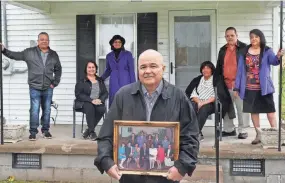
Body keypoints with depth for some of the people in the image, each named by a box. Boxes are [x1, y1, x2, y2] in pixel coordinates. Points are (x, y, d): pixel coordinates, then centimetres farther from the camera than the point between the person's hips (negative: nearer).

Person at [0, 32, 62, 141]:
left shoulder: (53, 54, 8)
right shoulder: (29, 52, 0)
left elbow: (58, 70, 16)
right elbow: (15, 55, 4)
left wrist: (55, 83, 9)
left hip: (48, 88, 3)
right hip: (34, 88, -2)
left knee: (47, 110, 10)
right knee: (34, 110, -5)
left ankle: (45, 130, 22)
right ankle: (33, 132, 5)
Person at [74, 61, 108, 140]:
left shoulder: (100, 81, 19)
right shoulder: (81, 81, 5)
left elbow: (105, 93, 12)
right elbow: (78, 94, -7)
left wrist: (100, 100, -11)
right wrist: (91, 100, -18)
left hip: (98, 102, 3)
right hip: (84, 103, -3)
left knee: (102, 109, -30)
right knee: (90, 107, -37)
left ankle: (88, 130, -17)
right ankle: (92, 132, -29)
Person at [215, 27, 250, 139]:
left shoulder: (243, 48, -2)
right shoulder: (222, 50, 15)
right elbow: (218, 67, 18)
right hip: (226, 84, 5)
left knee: (242, 108, 0)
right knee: (226, 107, 10)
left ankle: (242, 130, 8)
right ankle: (229, 129, 21)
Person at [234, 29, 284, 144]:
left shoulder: (267, 51, -2)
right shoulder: (244, 52, 4)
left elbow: (273, 61, -21)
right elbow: (240, 70, 5)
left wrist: (278, 57, -45)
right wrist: (237, 87, 2)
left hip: (264, 87, -2)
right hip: (249, 88, 3)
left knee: (270, 110, 0)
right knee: (253, 110, 9)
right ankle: (258, 135, 19)